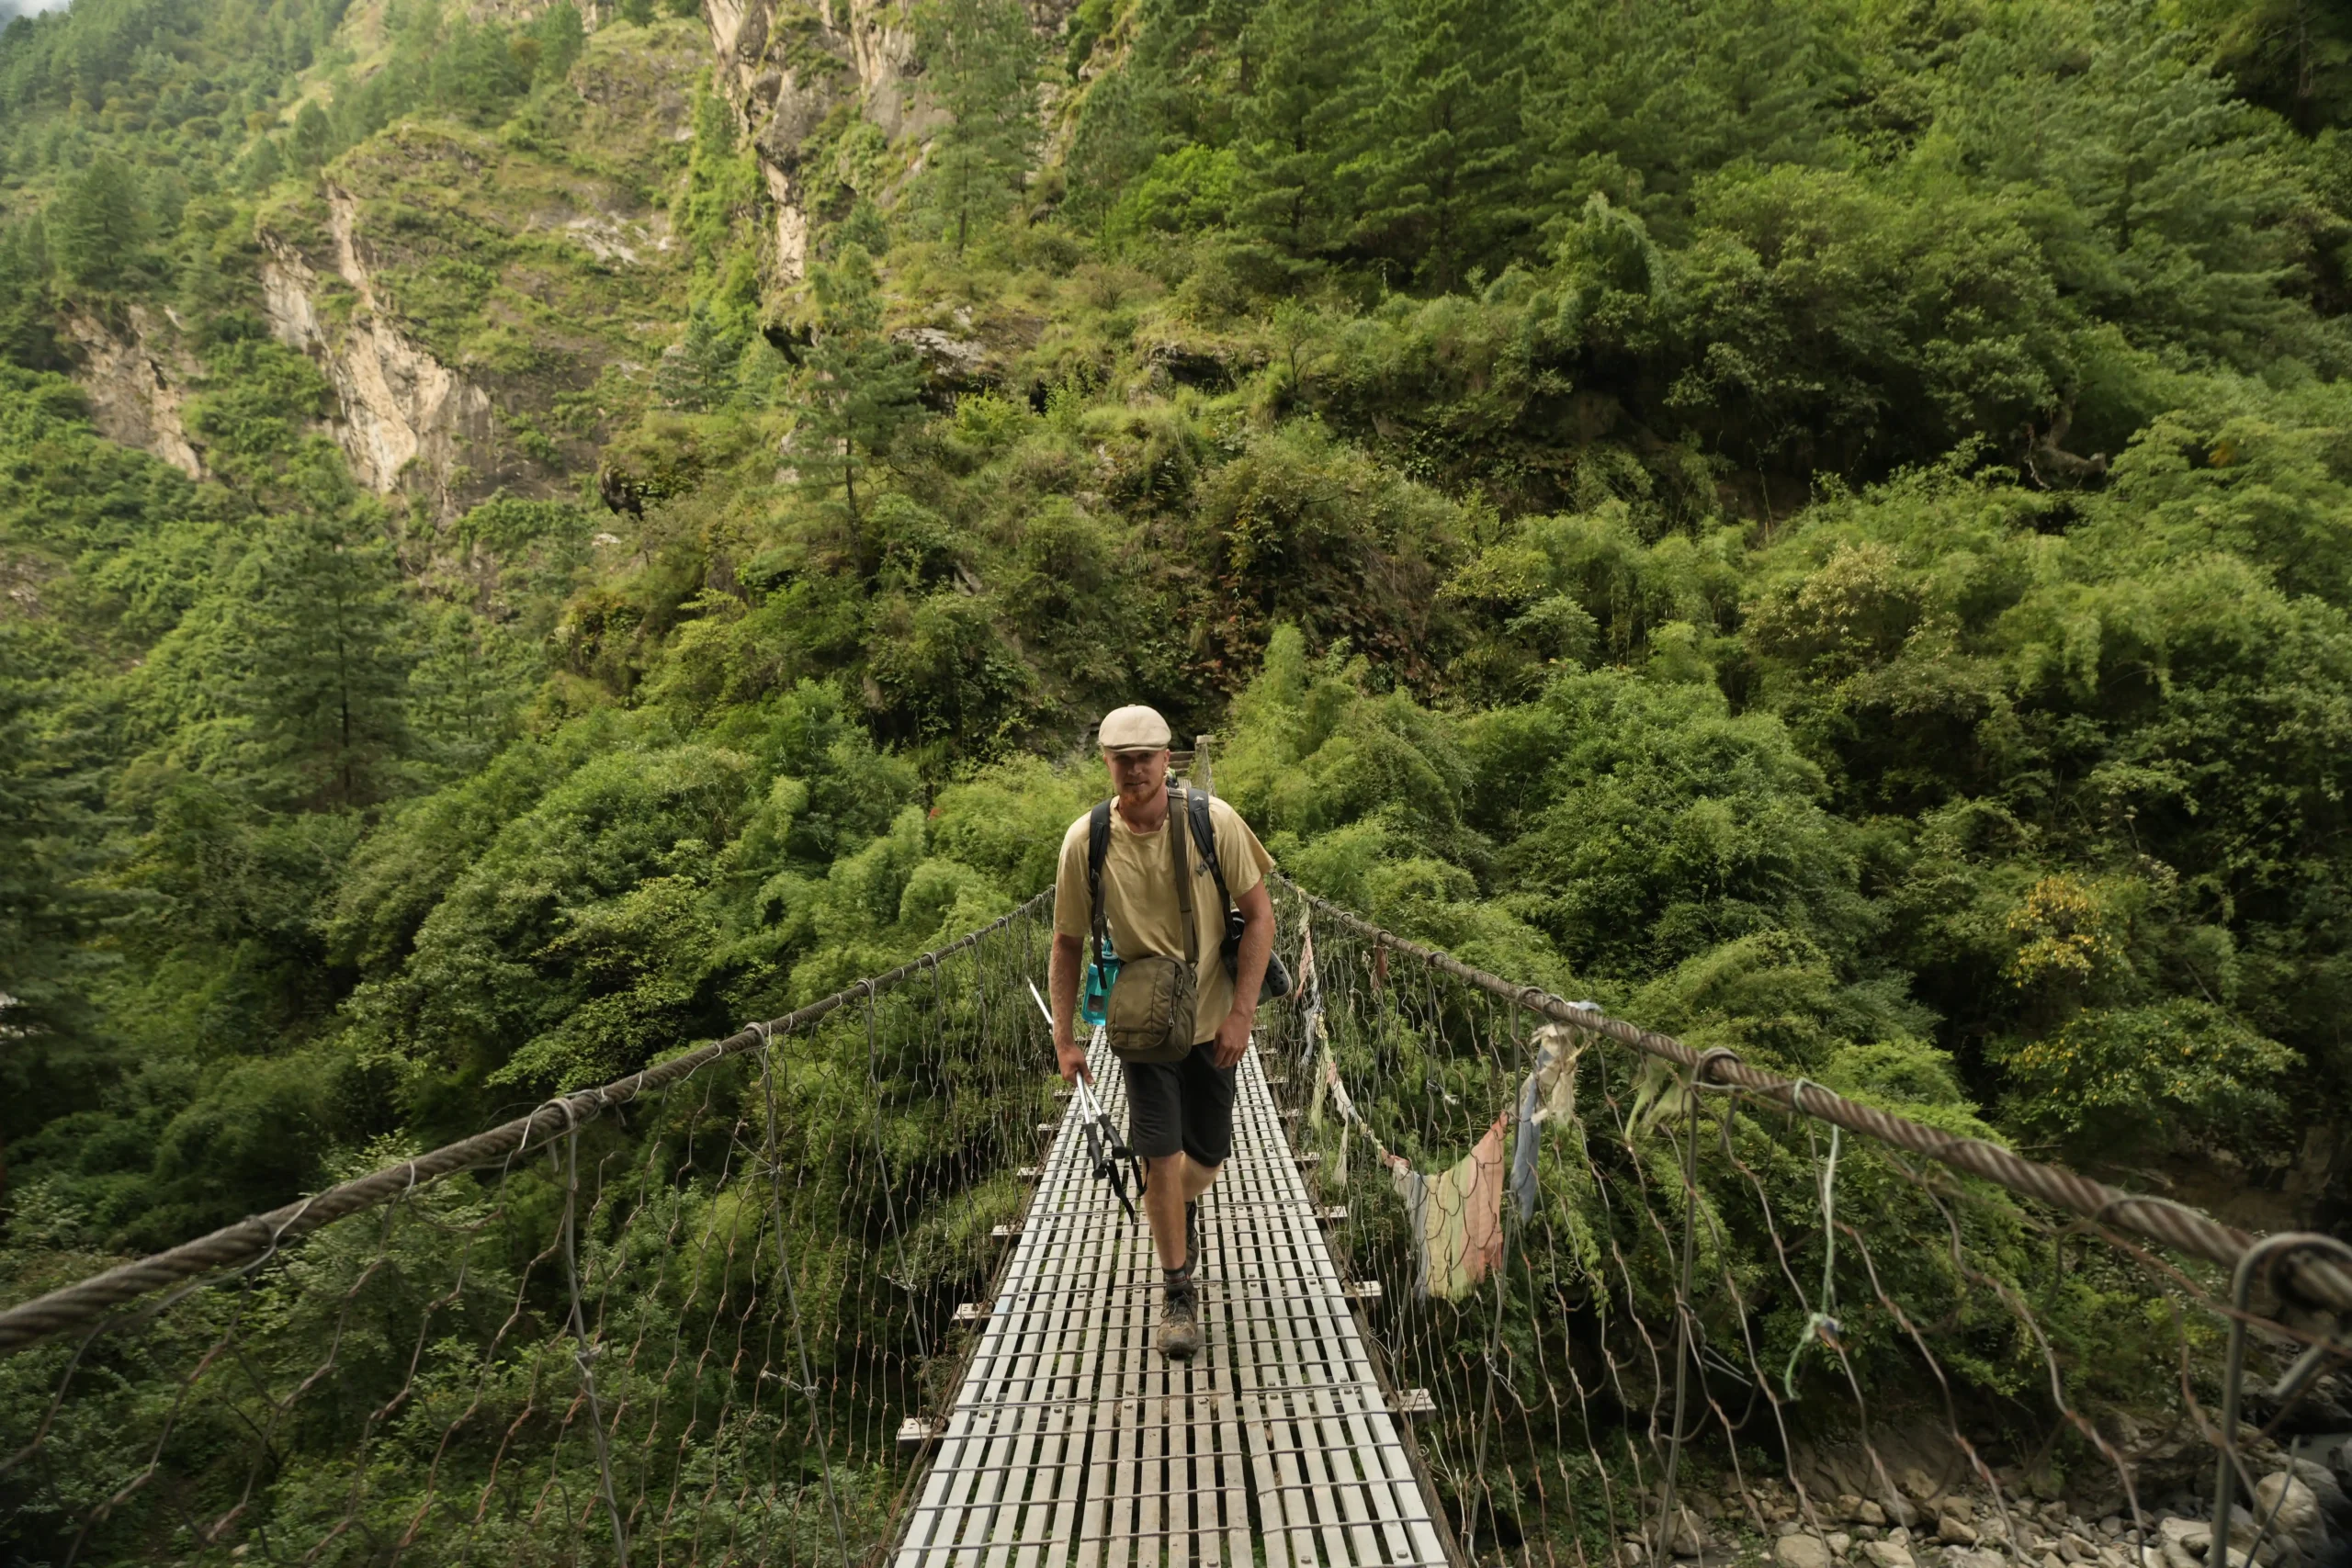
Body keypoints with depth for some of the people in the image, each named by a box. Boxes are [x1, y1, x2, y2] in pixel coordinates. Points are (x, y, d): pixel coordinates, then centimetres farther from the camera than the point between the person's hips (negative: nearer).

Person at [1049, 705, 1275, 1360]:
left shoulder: (1213, 821, -16)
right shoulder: (1085, 840, -14)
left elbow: (1259, 914, -9)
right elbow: (1068, 942, -3)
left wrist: (1241, 1013, -14)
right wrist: (1065, 1038, -4)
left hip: (1214, 1017, 1)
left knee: (1208, 1153, 13)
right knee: (1161, 1155, -6)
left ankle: (1183, 1207, 50)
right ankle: (1178, 1293, 15)